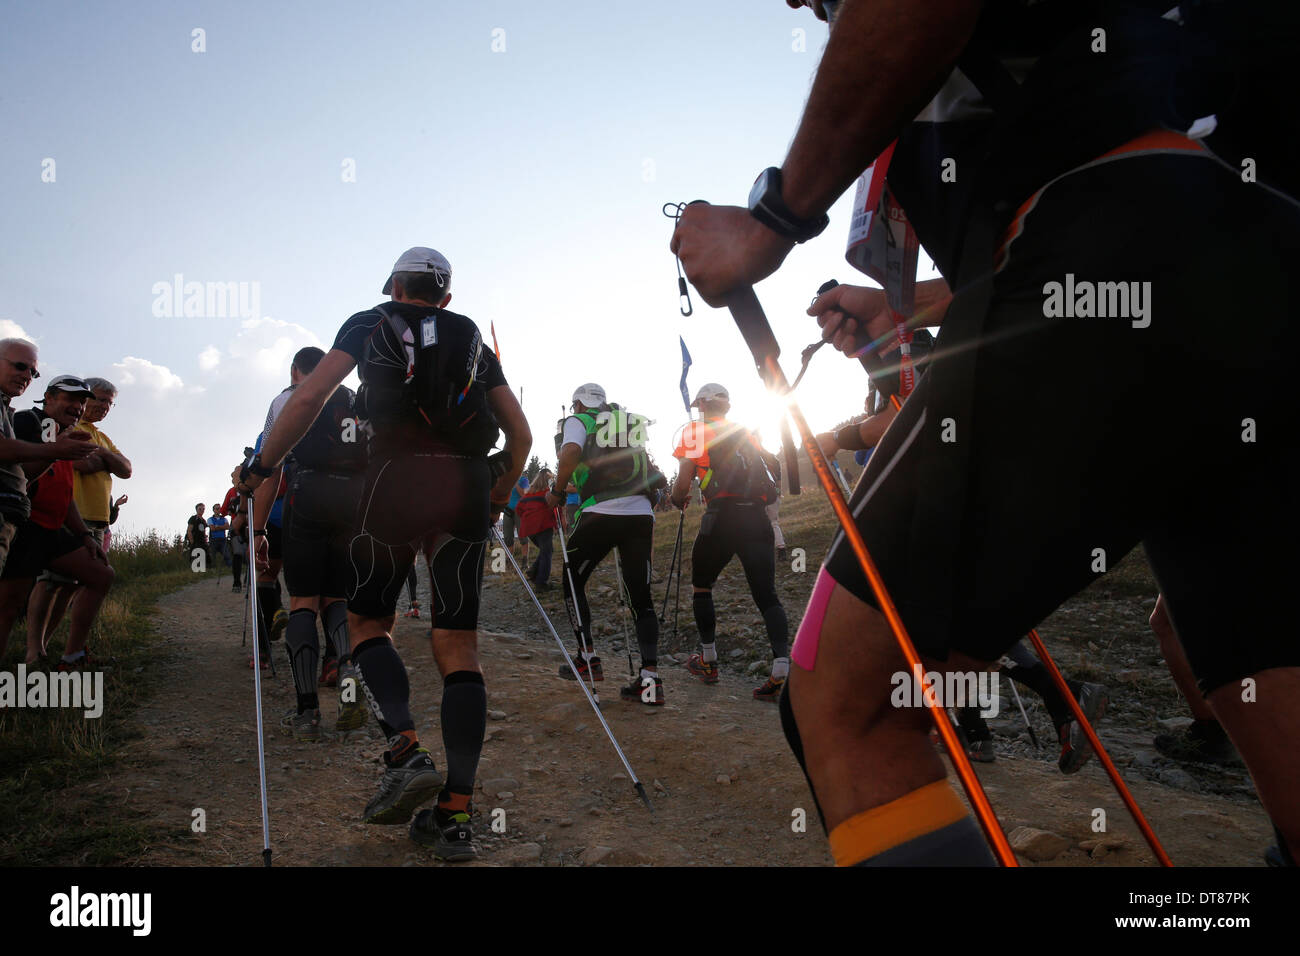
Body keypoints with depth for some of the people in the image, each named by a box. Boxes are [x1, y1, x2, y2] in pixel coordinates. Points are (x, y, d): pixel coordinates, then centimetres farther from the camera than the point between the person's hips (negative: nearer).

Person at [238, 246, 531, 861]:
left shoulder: (370, 324, 18)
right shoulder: (474, 341, 24)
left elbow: (307, 400, 5)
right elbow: (521, 435, 20)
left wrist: (260, 468, 13)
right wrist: (496, 501, 32)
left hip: (398, 475, -2)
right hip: (470, 485, 3)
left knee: (368, 622, 13)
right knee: (457, 646, 2)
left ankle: (407, 752, -10)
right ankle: (454, 816, 0)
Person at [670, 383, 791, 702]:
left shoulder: (695, 431, 9)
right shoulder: (744, 432, 23)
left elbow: (683, 484, 4)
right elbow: (766, 466, 25)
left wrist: (679, 500, 25)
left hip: (723, 516, -4)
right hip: (758, 517, 4)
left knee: (701, 586, 18)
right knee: (766, 595, 2)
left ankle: (708, 661, 23)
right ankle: (781, 670, -15)